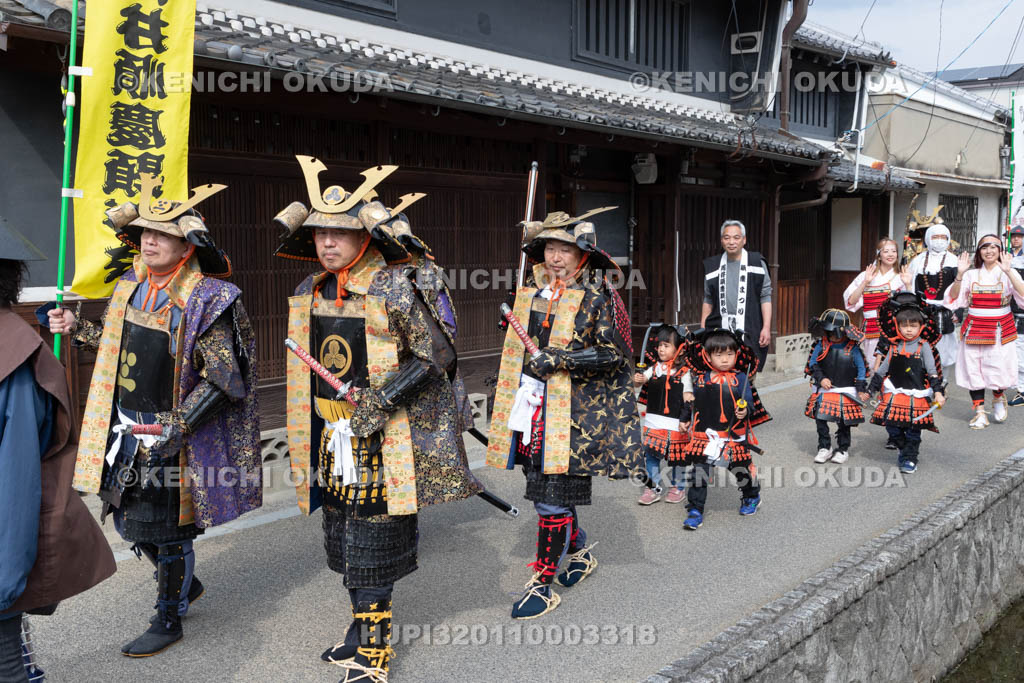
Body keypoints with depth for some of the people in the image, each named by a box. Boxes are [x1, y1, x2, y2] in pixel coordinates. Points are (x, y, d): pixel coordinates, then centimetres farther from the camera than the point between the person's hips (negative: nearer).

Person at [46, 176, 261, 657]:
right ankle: (184, 583, 41)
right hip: (126, 428, 7)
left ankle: (169, 621, 25)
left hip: (173, 434, -7)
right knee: (130, 519, 17)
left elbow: (221, 379, -20)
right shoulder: (132, 285, 5)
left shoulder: (206, 299, -17)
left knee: (166, 528, 5)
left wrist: (173, 430, -25)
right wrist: (78, 329, 9)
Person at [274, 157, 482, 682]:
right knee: (343, 538, 17)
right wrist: (309, 440, 21)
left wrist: (381, 398, -20)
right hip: (331, 438, 7)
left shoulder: (394, 289, -14)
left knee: (374, 544, 0)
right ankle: (362, 625, 35)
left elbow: (436, 355, -12)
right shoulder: (310, 293, 7)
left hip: (383, 442, -7)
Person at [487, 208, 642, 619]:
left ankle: (543, 584, 6)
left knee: (554, 496, -6)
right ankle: (580, 550, 38)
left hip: (574, 411, -6)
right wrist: (503, 378, 25)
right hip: (532, 407, 6)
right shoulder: (531, 290, 11)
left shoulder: (598, 297, -7)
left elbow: (614, 353, -11)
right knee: (545, 488, 14)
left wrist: (559, 359, -18)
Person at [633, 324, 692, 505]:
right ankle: (653, 488, 14)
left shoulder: (684, 373, -4)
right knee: (650, 455, 3)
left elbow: (688, 397, -5)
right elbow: (641, 380, -3)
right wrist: (637, 380, -27)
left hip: (675, 424, -3)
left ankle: (677, 487, 26)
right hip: (653, 422, 3)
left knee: (676, 456, 8)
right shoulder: (654, 369, 6)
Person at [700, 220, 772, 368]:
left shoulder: (757, 263, 5)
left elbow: (765, 297, 3)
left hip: (749, 333, -2)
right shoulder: (712, 266, 14)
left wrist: (766, 327, -5)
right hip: (720, 331, 2)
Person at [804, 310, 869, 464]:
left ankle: (843, 449, 23)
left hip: (845, 393, -1)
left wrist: (861, 390, -2)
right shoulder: (821, 346, -3)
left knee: (843, 422, 5)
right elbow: (813, 364, 5)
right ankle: (824, 448, 14)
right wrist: (821, 378, -10)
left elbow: (861, 369, 1)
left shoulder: (853, 349, -5)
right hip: (824, 391, 2)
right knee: (820, 419, -2)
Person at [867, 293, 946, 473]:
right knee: (892, 427, -1)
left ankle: (910, 459, 14)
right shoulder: (894, 347, 6)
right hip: (895, 393, 3)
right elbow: (882, 370, 13)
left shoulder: (923, 347, -2)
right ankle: (905, 449, 23)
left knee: (913, 429, 2)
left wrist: (938, 392, -14)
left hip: (917, 395, -3)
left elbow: (933, 372, -4)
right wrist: (870, 390, 14)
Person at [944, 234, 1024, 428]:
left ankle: (998, 397, 28)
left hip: (1000, 330, -2)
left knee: (998, 368, -5)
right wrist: (959, 274, -11)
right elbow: (953, 299, -1)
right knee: (973, 368, 0)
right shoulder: (971, 274, 7)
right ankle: (979, 412, 11)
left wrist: (1008, 272, -24)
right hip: (974, 330, 2)